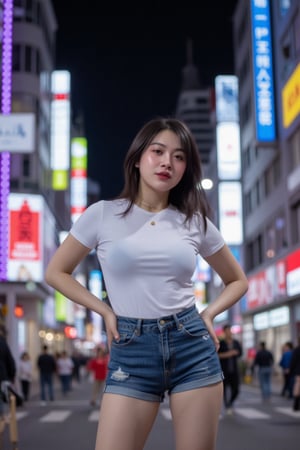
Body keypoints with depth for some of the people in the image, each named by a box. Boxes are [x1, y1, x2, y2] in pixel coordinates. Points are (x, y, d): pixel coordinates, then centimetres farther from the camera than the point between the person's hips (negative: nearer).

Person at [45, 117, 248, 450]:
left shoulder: (195, 221, 5)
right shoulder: (102, 214, 0)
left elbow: (238, 280, 18)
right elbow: (56, 272, 9)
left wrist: (208, 314, 2)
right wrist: (105, 311, 1)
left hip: (193, 347, 2)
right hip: (131, 352, -1)